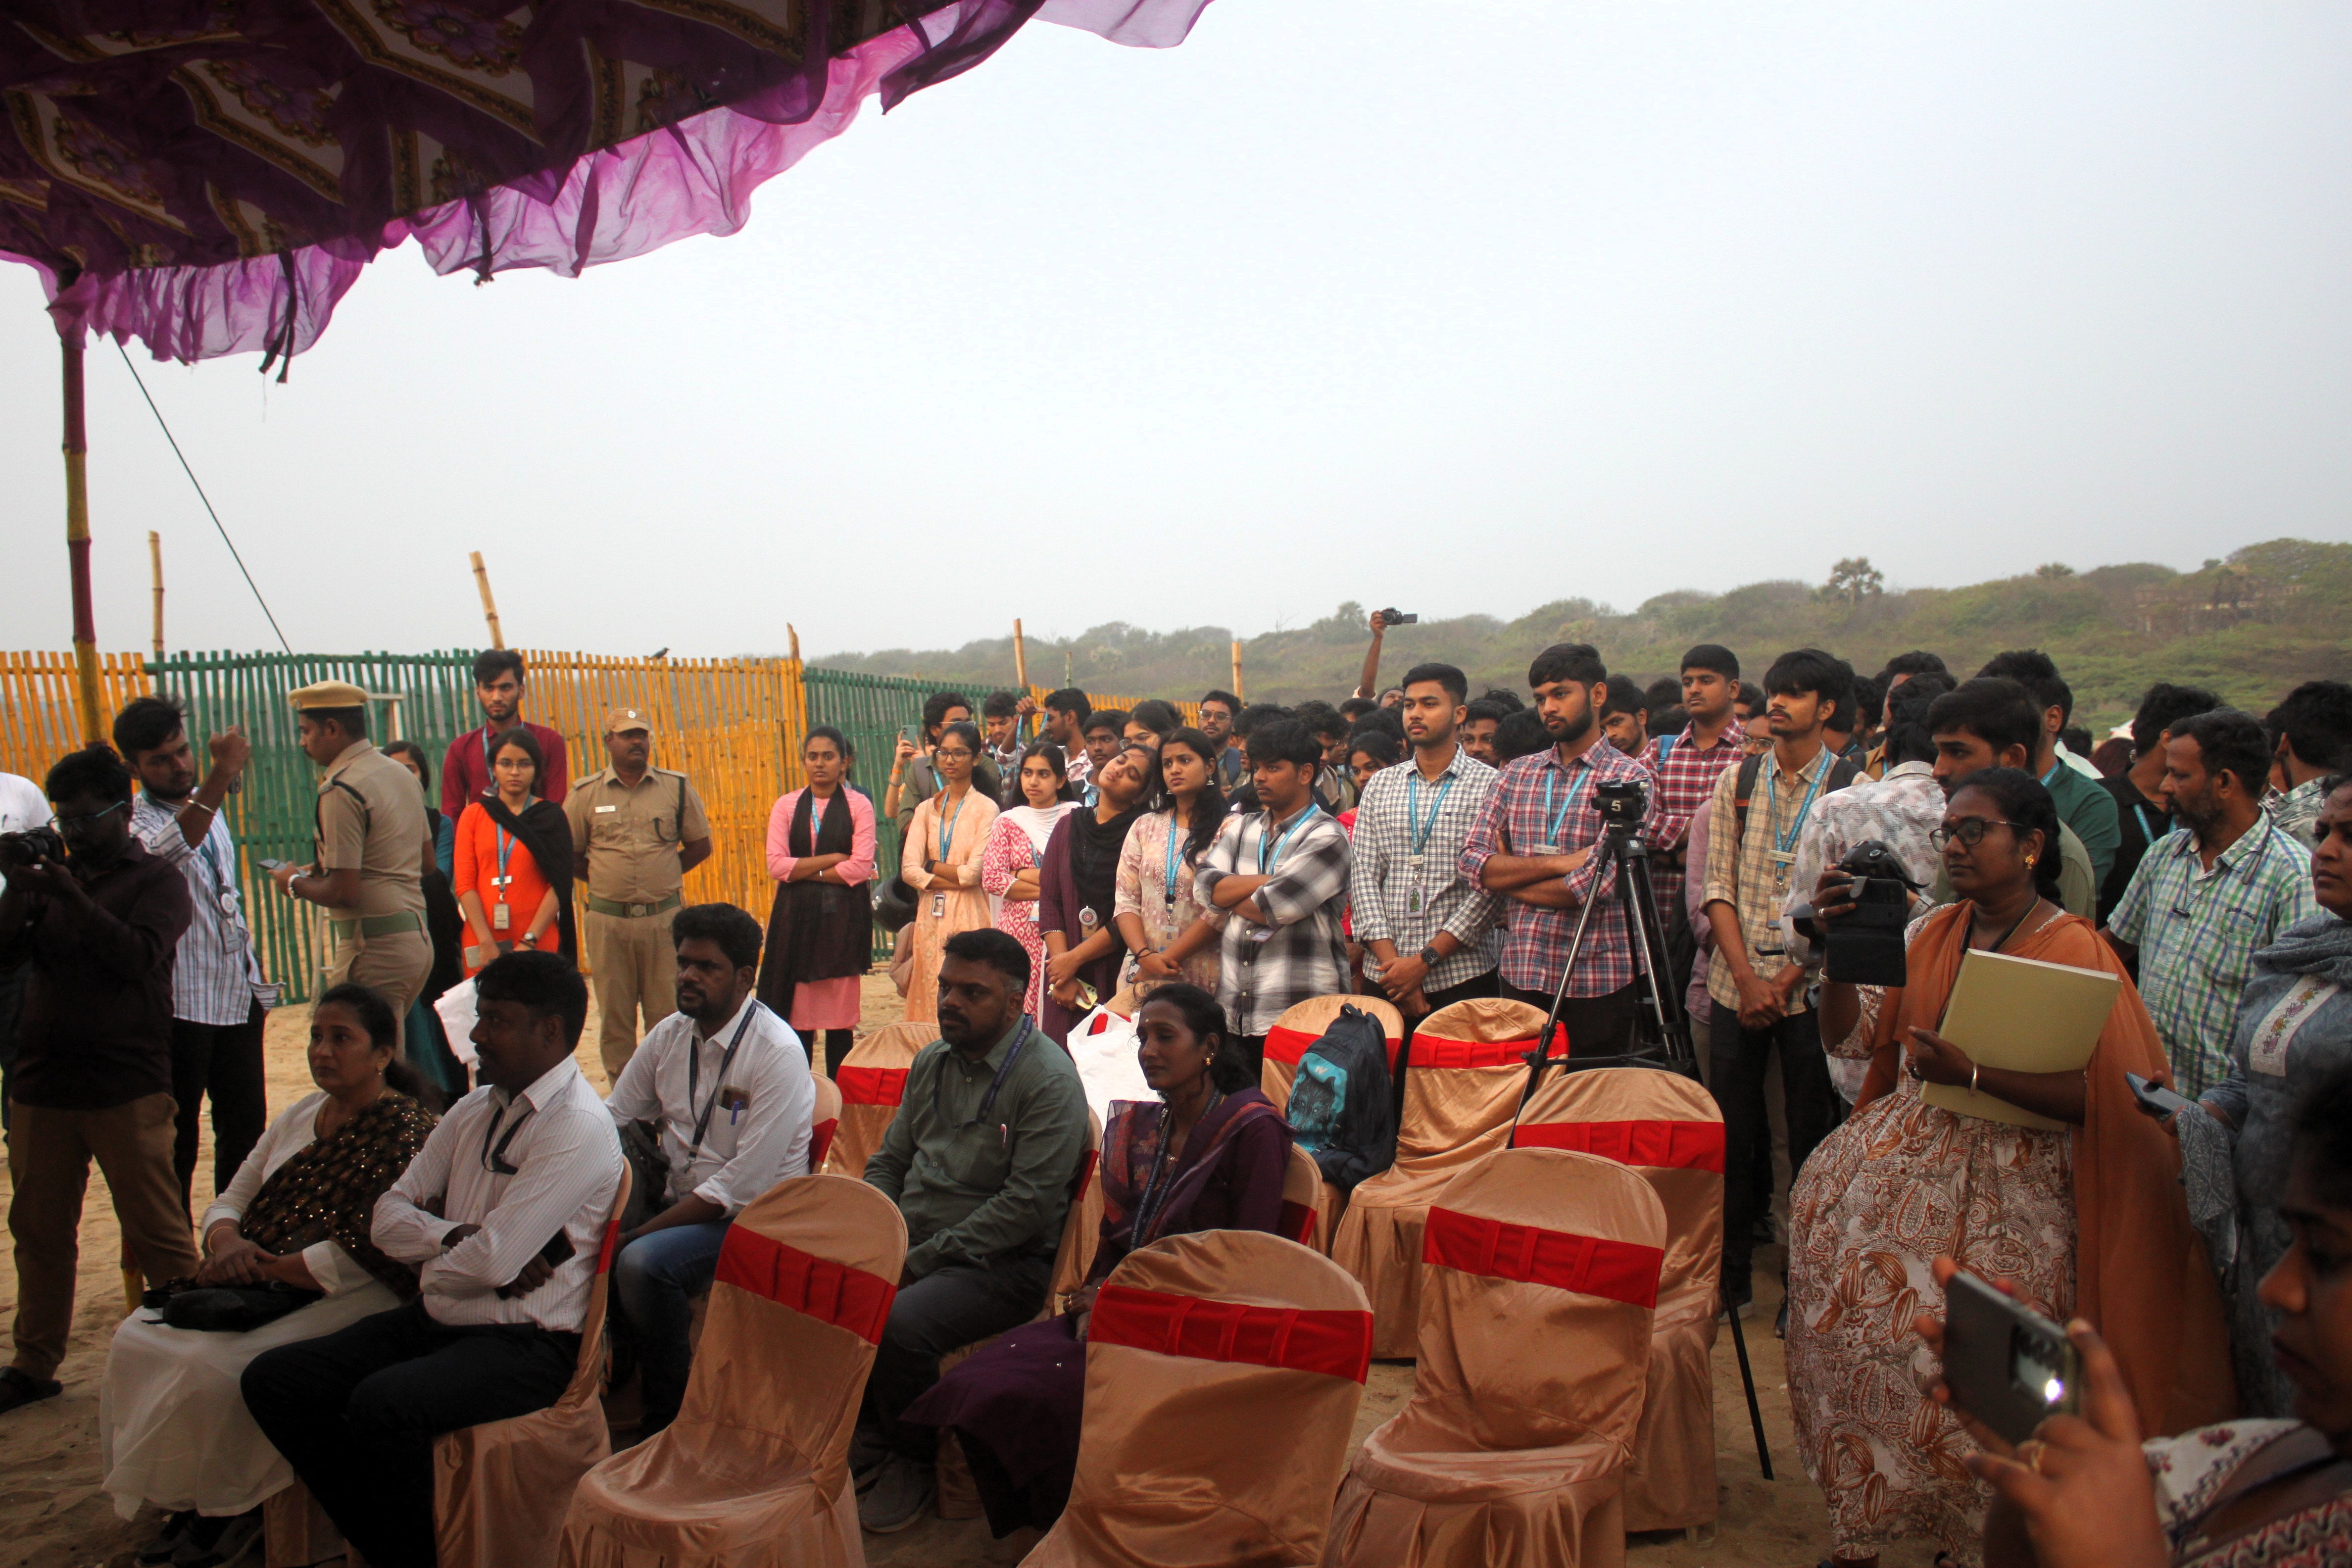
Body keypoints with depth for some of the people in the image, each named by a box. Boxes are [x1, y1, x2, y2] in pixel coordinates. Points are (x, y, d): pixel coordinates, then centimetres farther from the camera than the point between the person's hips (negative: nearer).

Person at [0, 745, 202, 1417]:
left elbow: (143, 955, -16)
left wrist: (73, 900, -23)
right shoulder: (57, 875, 13)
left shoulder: (156, 878, -1)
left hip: (127, 1087, -5)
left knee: (157, 1233, -1)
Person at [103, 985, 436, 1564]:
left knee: (216, 1365, -26)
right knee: (136, 1340, -7)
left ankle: (234, 1508, 0)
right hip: (259, 1287, 9)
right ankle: (181, 1498, 9)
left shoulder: (408, 1132, -13)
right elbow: (229, 1201, 16)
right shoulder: (300, 1115, 14)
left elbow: (366, 1254, -18)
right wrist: (227, 1242, -7)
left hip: (351, 1299, -9)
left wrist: (266, 1267, -15)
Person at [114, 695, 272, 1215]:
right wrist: (219, 777, -50)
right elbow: (166, 850, -39)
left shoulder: (205, 803, 12)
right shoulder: (134, 822, -13)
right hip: (180, 1006, -7)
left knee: (246, 1126, 15)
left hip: (238, 996, 8)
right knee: (176, 1142, 2)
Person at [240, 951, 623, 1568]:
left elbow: (494, 1262, -21)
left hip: (528, 1345, -9)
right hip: (437, 1321, 9)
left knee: (382, 1403, -30)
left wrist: (432, 1266, -2)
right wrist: (461, 1236, -10)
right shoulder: (474, 1110, 11)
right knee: (273, 1379, -1)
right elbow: (389, 1219, 9)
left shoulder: (579, 1127, -16)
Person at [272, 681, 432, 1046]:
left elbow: (343, 892, -17)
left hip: (374, 947, -9)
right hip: (418, 937, 9)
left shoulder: (341, 790, -14)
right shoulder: (402, 774, 12)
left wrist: (295, 884, 2)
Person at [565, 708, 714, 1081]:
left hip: (664, 917, 0)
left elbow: (700, 845, 10)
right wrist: (603, 880, 3)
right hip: (608, 920, 0)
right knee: (614, 1015, 7)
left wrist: (661, 875, 4)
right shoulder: (586, 793, 4)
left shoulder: (677, 787, 4)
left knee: (667, 1013, 3)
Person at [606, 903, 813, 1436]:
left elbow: (741, 1185, -20)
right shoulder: (670, 1034, 5)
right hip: (677, 1199, 6)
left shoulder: (778, 1053, -17)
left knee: (641, 1263, -30)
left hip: (750, 1218, -6)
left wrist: (638, 1234, -22)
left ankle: (670, 1410, -6)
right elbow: (609, 1118, 8)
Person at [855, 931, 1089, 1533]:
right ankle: (866, 1440, 8)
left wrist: (919, 1260, -18)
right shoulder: (931, 1062, 11)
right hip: (911, 1242, 7)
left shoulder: (1049, 1079, -13)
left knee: (899, 1324, -30)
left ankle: (911, 1462, 0)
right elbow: (888, 1161, 19)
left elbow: (1026, 1204, -18)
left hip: (1004, 1263, -7)